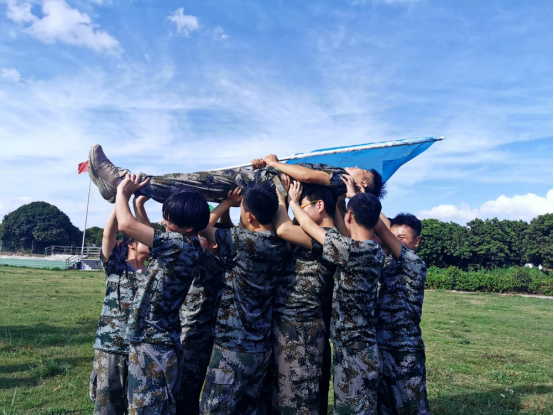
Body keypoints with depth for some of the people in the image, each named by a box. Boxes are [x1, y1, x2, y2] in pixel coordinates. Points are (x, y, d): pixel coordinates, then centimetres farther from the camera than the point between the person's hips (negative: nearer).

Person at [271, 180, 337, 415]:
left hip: (301, 327, -9)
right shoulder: (310, 240, 15)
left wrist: (283, 199, -7)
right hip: (289, 322, 9)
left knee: (297, 396, 3)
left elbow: (283, 230, -23)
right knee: (285, 391, 19)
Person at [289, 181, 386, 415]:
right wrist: (337, 202, 21)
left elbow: (308, 225, -11)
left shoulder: (350, 250, -22)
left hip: (352, 351, -8)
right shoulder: (376, 252, 2)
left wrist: (291, 199, 6)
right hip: (364, 349, 8)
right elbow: (346, 235, 17)